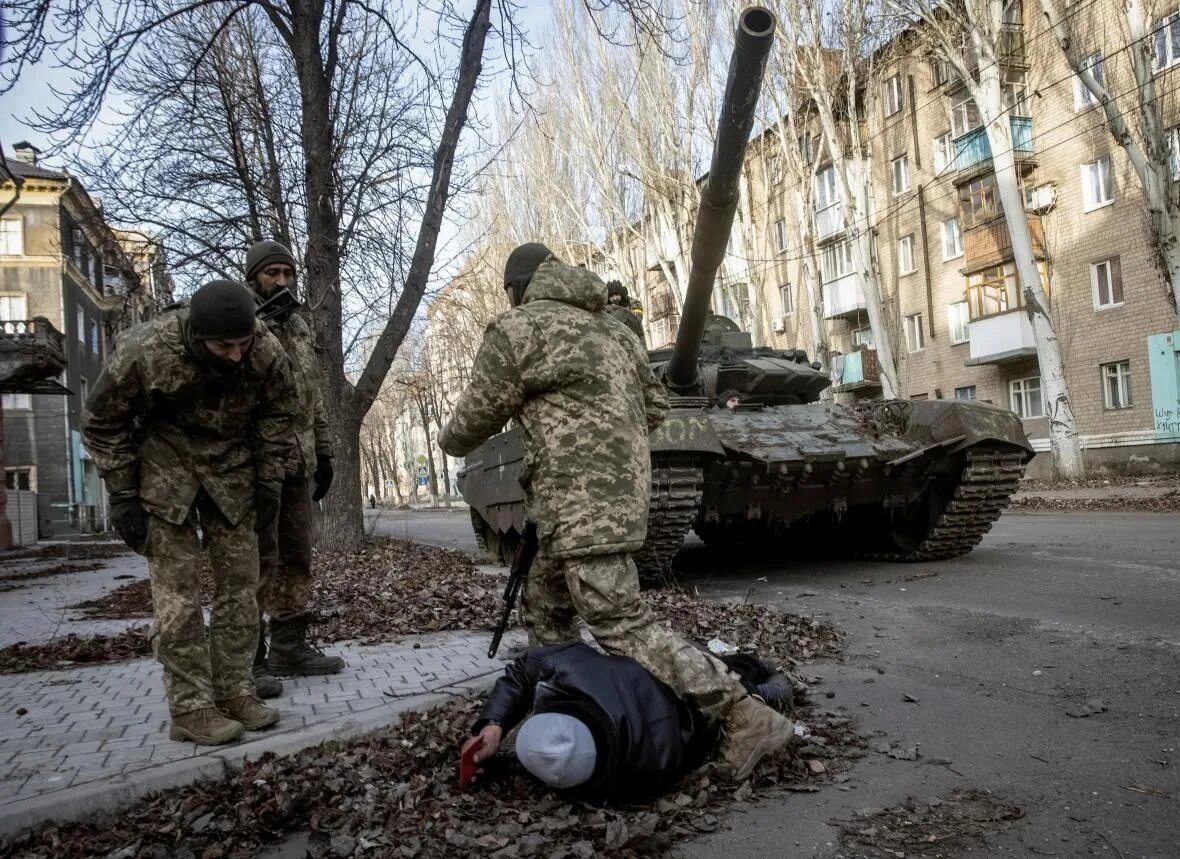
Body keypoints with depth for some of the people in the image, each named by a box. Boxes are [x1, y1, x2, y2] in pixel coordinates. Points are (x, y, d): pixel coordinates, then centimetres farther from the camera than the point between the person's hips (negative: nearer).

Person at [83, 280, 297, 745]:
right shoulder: (144, 351, -26)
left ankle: (234, 692, 14)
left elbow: (277, 415, 0)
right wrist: (123, 496, -11)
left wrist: (269, 481, -1)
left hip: (231, 466, 3)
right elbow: (104, 424, -11)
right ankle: (190, 707, 2)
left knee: (239, 582, 3)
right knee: (177, 589, -6)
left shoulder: (267, 353, -19)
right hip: (164, 465, -3)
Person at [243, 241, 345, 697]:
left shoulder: (300, 328, 19)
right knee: (258, 560, -5)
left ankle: (290, 645, 20)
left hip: (298, 462, 7)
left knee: (296, 556, 10)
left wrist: (323, 453, 18)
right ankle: (249, 656, 3)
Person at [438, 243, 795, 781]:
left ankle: (748, 719, -12)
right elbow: (656, 404, 22)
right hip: (620, 487, 9)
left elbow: (476, 418, 1)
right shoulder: (608, 330, 20)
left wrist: (448, 441, 23)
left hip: (580, 500, -9)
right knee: (547, 617, 19)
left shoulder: (515, 330, -4)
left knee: (625, 629, -10)